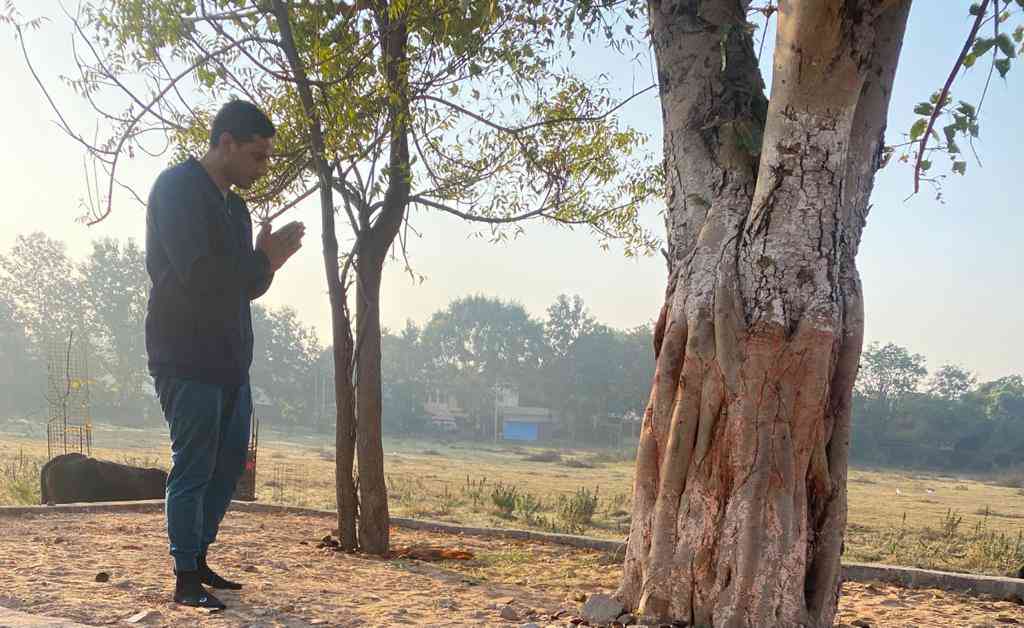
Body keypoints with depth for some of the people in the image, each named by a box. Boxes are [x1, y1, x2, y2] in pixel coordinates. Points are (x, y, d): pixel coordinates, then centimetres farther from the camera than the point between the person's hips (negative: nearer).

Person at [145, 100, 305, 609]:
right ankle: (186, 580, 4)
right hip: (186, 357, -9)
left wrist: (267, 260, -2)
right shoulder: (178, 187, -10)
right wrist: (265, 261, -11)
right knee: (192, 468, -5)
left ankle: (198, 560, 24)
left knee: (229, 464, 12)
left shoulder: (233, 204, 17)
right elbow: (197, 274, -22)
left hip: (229, 360, 9)